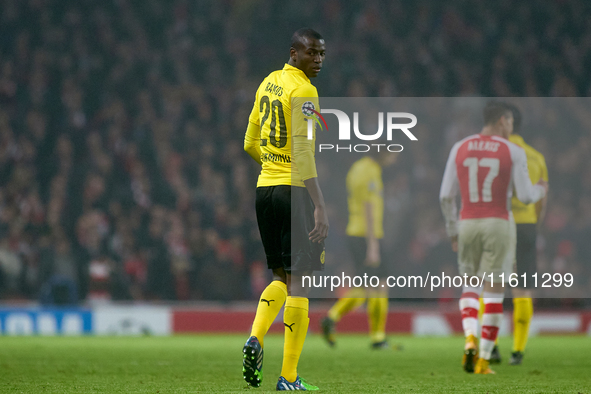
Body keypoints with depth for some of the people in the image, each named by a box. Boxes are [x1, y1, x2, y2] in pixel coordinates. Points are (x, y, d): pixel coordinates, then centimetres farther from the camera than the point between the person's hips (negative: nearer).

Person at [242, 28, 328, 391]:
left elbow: (251, 144, 20)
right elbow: (303, 152, -21)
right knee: (298, 282, -3)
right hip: (295, 192, -8)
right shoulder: (303, 91, -12)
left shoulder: (269, 83, 13)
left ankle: (256, 337, -5)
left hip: (264, 189, 8)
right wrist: (320, 206, -23)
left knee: (282, 277, 18)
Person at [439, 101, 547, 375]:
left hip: (468, 225, 3)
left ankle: (470, 340, -6)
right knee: (494, 291, 4)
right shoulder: (513, 152, -6)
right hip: (499, 226, -3)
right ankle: (483, 360, 1)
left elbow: (446, 195, 2)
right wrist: (540, 190, 18)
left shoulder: (460, 149, 3)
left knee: (471, 284, 20)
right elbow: (525, 196, -6)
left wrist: (453, 231, 15)